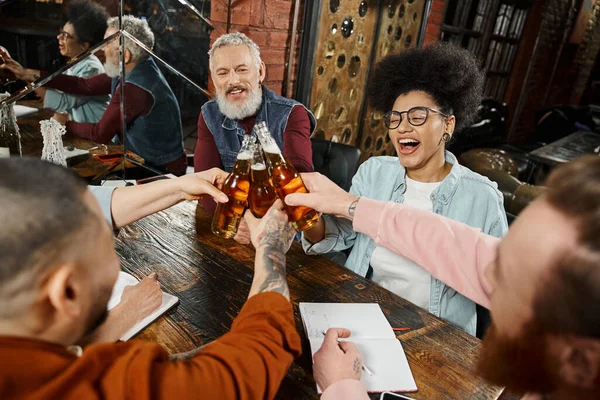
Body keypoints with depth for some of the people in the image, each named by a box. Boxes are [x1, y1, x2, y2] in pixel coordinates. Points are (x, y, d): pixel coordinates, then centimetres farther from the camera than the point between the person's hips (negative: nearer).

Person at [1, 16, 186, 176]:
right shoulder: (133, 69, -1)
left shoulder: (135, 88, -29)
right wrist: (30, 74, 6)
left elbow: (100, 134, -20)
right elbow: (85, 85, 5)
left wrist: (66, 124, -1)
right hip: (149, 158, 8)